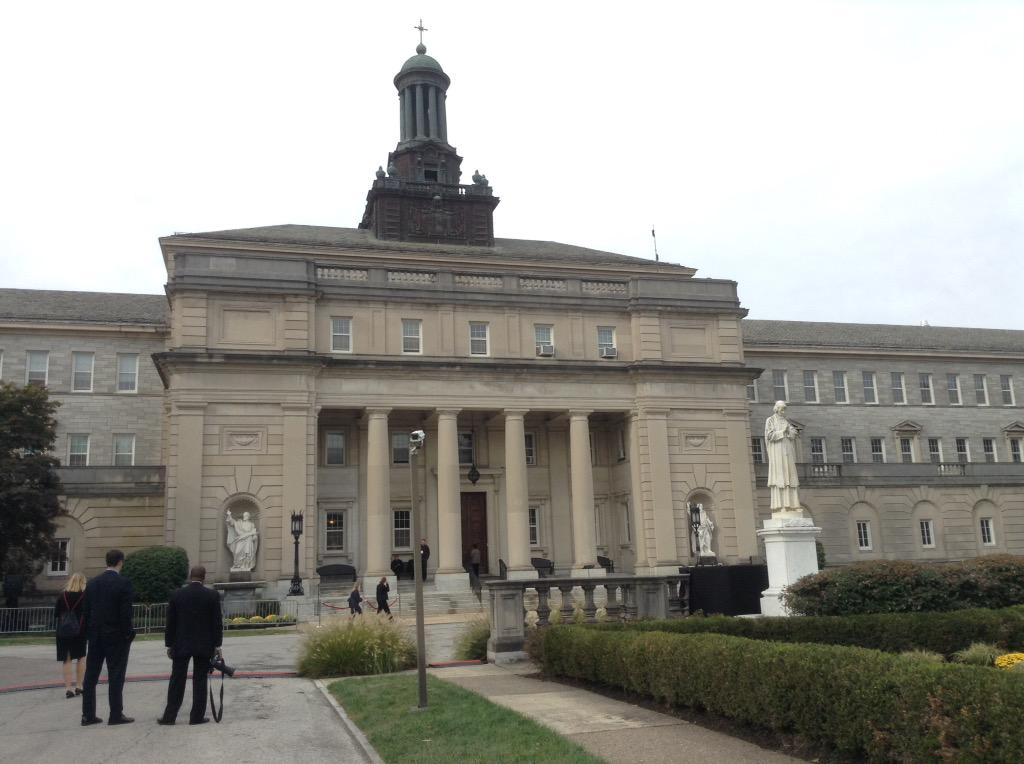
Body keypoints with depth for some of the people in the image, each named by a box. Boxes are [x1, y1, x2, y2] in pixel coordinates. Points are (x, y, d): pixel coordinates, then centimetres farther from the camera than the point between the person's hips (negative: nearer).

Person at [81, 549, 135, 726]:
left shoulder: (92, 583, 6)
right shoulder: (123, 583, -12)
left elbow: (86, 611, 7)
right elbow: (126, 613, -15)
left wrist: (89, 634, 13)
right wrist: (128, 635, -6)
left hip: (95, 636, 5)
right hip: (116, 636, -5)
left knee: (91, 676, 10)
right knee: (115, 676, 1)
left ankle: (88, 715, 13)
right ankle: (116, 715, 4)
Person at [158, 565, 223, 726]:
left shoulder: (177, 595, -1)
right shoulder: (212, 595, -4)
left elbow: (170, 622, 2)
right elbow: (217, 622, -3)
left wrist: (169, 645, 9)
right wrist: (217, 645, 2)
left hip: (181, 645, 1)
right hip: (204, 646, -1)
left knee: (177, 680, 7)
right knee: (200, 680, 4)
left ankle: (169, 716, 9)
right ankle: (197, 716, 5)